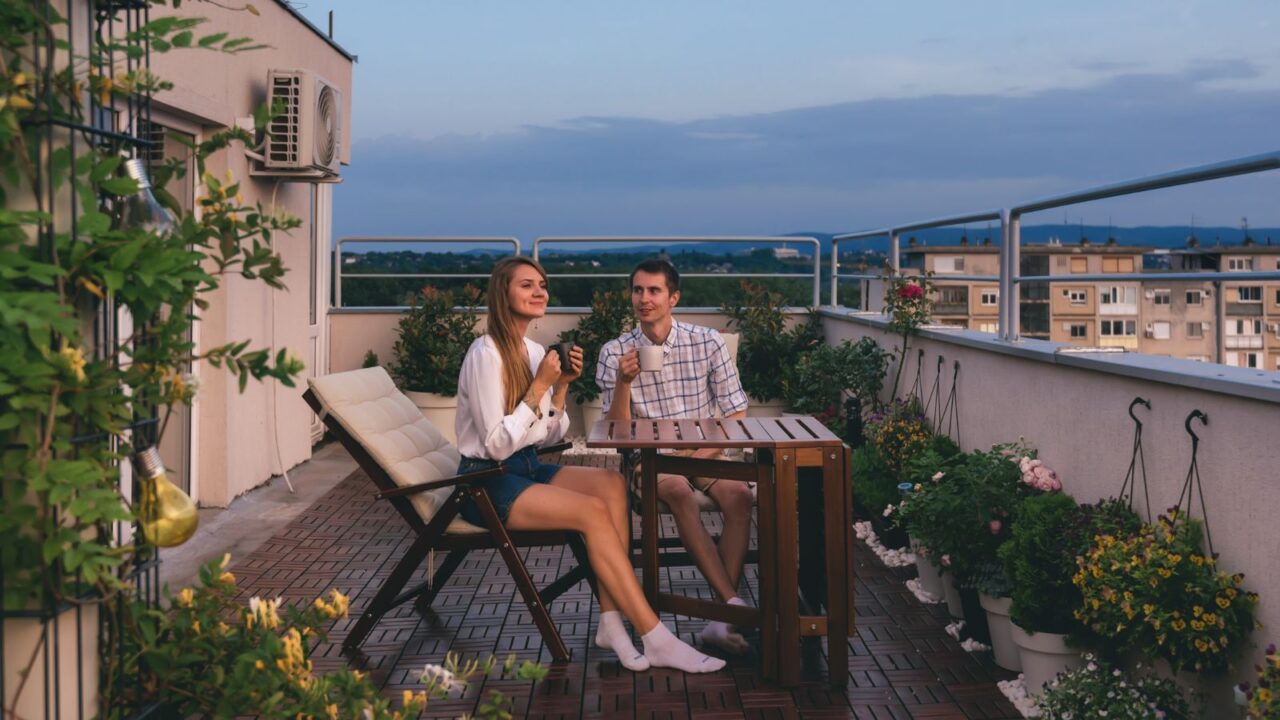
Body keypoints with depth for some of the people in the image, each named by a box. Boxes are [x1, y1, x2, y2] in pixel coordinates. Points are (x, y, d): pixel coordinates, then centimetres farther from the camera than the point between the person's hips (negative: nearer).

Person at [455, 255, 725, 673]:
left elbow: (549, 437, 13)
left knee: (612, 484, -17)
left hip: (527, 468, 8)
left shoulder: (535, 352, 10)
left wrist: (562, 385, -2)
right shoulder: (486, 355, -15)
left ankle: (612, 622, -21)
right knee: (592, 510, -26)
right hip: (487, 482, -8)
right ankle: (655, 639, -23)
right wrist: (540, 385, -18)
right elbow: (498, 444, -20)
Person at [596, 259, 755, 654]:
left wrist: (703, 455, -13)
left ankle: (722, 619, -32)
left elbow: (736, 415, 3)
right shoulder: (615, 353, 2)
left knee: (739, 495, -30)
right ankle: (735, 605, -37)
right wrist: (623, 382, -19)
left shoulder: (707, 342, 2)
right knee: (680, 493, -35)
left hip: (705, 453, 1)